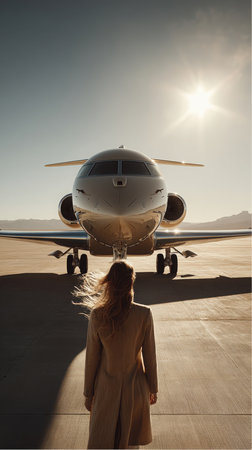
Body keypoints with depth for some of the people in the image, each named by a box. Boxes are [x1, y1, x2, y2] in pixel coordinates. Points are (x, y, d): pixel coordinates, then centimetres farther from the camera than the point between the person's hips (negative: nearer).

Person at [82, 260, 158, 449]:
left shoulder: (97, 315, -17)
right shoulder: (144, 314, -19)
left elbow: (91, 357, -8)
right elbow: (150, 356, -10)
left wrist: (88, 393, 5)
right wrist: (153, 389, 6)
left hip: (106, 388, 0)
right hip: (135, 388, 0)